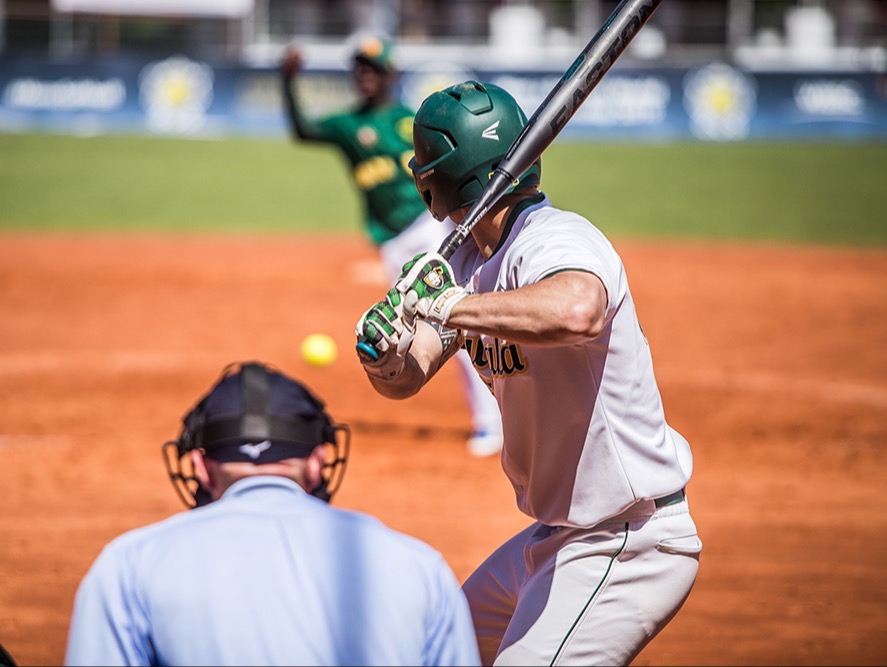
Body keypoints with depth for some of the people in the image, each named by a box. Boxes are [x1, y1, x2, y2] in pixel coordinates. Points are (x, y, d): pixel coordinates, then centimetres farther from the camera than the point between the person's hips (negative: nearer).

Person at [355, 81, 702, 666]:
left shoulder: (555, 241, -23)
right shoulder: (472, 259, 7)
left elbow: (576, 311, -48)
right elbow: (407, 377, 1)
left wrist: (446, 306, -40)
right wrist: (384, 355, -22)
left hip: (630, 551, -11)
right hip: (557, 539, 11)